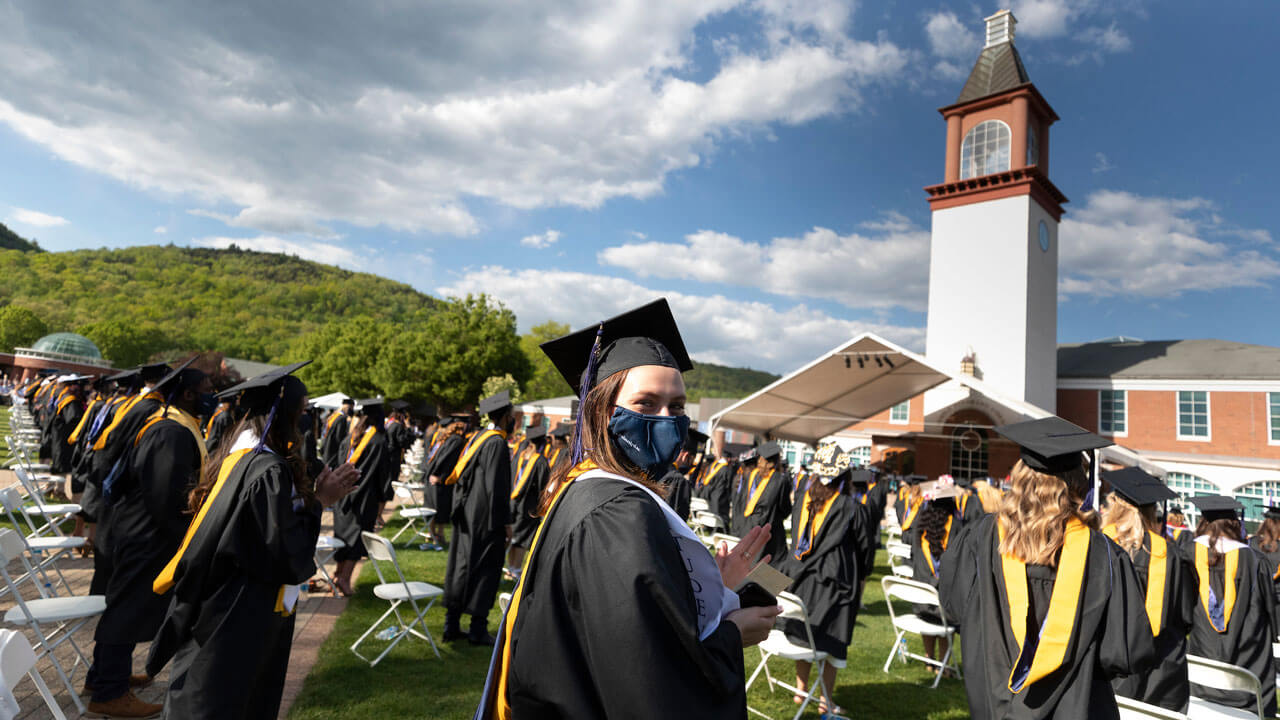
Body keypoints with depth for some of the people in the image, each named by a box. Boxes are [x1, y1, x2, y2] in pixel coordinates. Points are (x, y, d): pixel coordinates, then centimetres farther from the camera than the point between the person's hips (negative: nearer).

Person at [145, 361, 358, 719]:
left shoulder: (235, 455, 2)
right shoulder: (270, 470, -26)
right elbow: (288, 555, -24)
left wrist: (313, 496, 6)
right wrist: (317, 502, -15)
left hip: (215, 604, 9)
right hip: (247, 619, -9)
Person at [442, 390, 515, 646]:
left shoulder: (477, 438, 10)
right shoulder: (497, 443, -16)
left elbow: (460, 476, 15)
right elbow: (497, 487, -20)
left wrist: (462, 510, 21)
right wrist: (505, 522, -14)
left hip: (466, 515, 9)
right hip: (485, 519, -9)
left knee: (461, 567, 13)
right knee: (484, 571, 2)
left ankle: (451, 626, 22)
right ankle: (478, 630, 10)